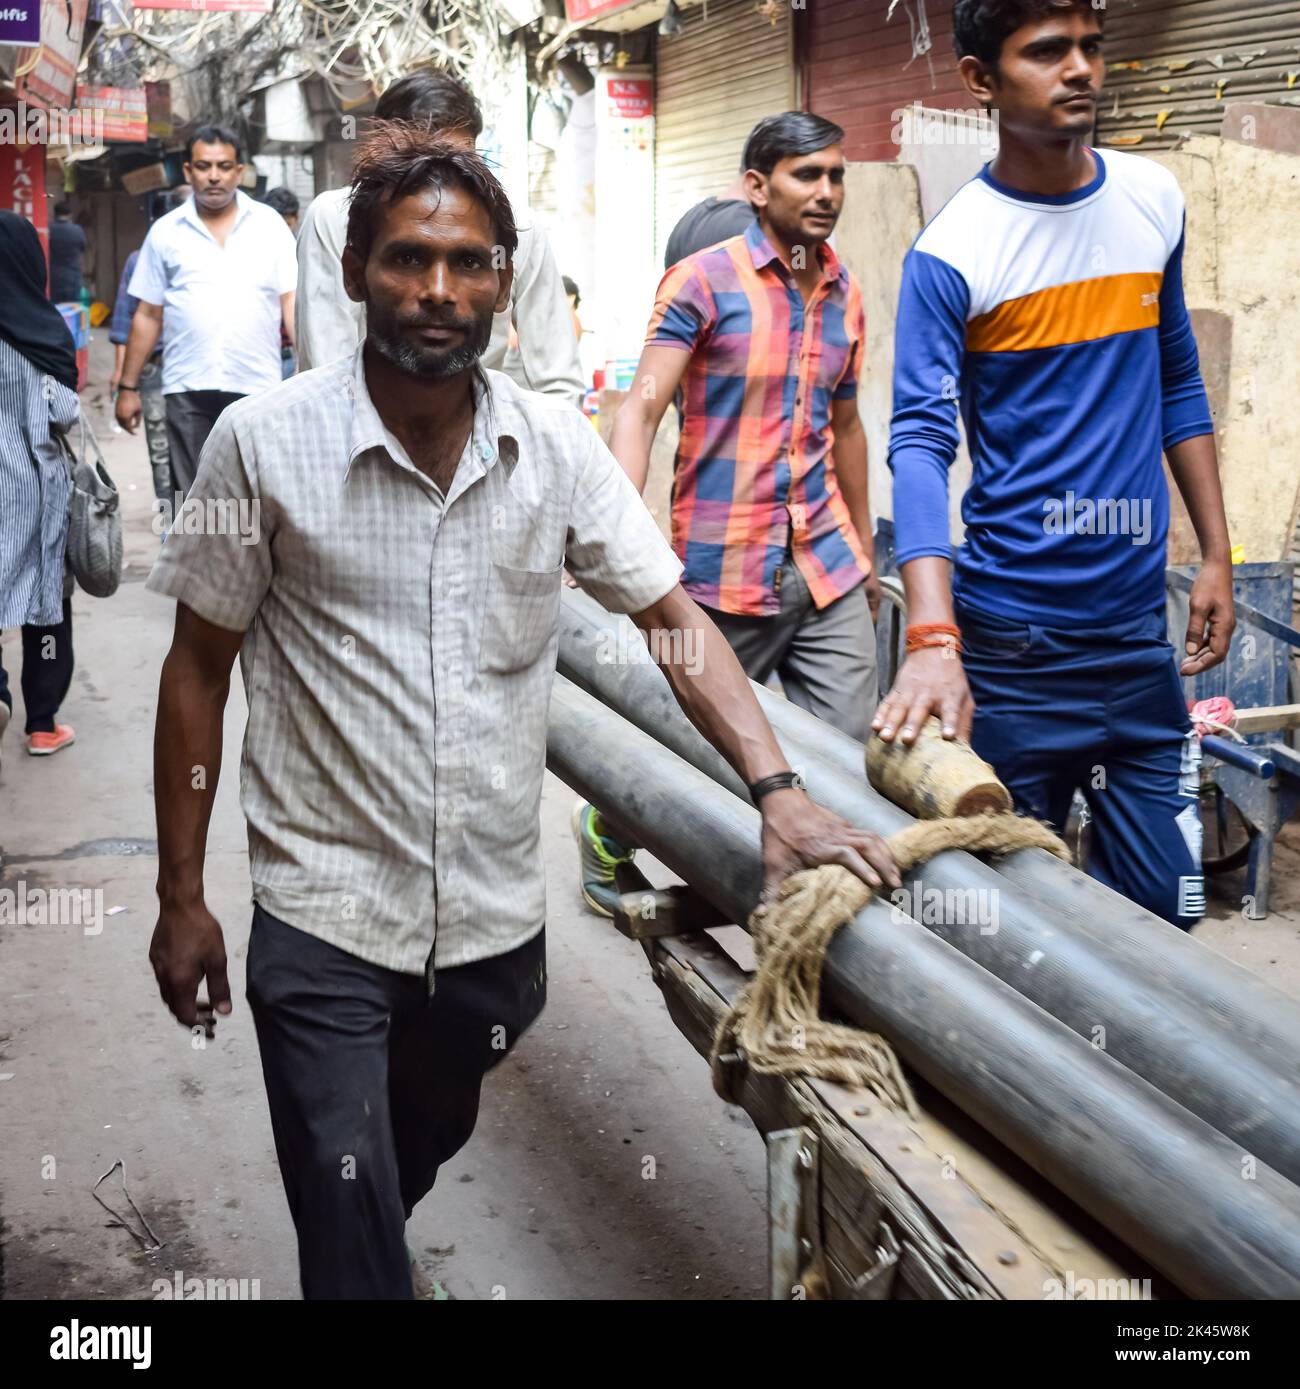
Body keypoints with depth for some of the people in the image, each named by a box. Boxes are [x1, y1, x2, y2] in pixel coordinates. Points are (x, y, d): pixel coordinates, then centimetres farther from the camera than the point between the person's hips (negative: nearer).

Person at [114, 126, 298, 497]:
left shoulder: (269, 225, 6)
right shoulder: (165, 232, 8)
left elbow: (292, 303, 3)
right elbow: (148, 316, 11)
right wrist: (128, 386, 8)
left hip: (257, 387, -1)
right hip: (187, 390, 1)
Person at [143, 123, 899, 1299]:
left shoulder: (557, 446, -4)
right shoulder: (265, 444, -11)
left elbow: (673, 617, 1)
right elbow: (199, 672, -3)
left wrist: (779, 795, -11)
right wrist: (181, 898, -2)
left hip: (496, 917, 4)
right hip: (327, 922, -3)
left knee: (423, 1155, 26)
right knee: (354, 1250, -1)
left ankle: (368, 1252, 55)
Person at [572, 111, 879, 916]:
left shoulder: (845, 294, 11)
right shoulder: (703, 283, -8)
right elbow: (642, 410, -16)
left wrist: (865, 552, 23)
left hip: (827, 567, 5)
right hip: (726, 572, -5)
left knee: (850, 754, 2)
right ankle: (607, 829, 37)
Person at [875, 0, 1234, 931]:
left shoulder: (1155, 200, 7)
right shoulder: (949, 257, -10)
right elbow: (921, 445, -19)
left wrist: (1217, 556, 14)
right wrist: (933, 642, -32)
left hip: (1139, 627, 4)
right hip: (1012, 642, -4)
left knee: (1165, 914, 6)